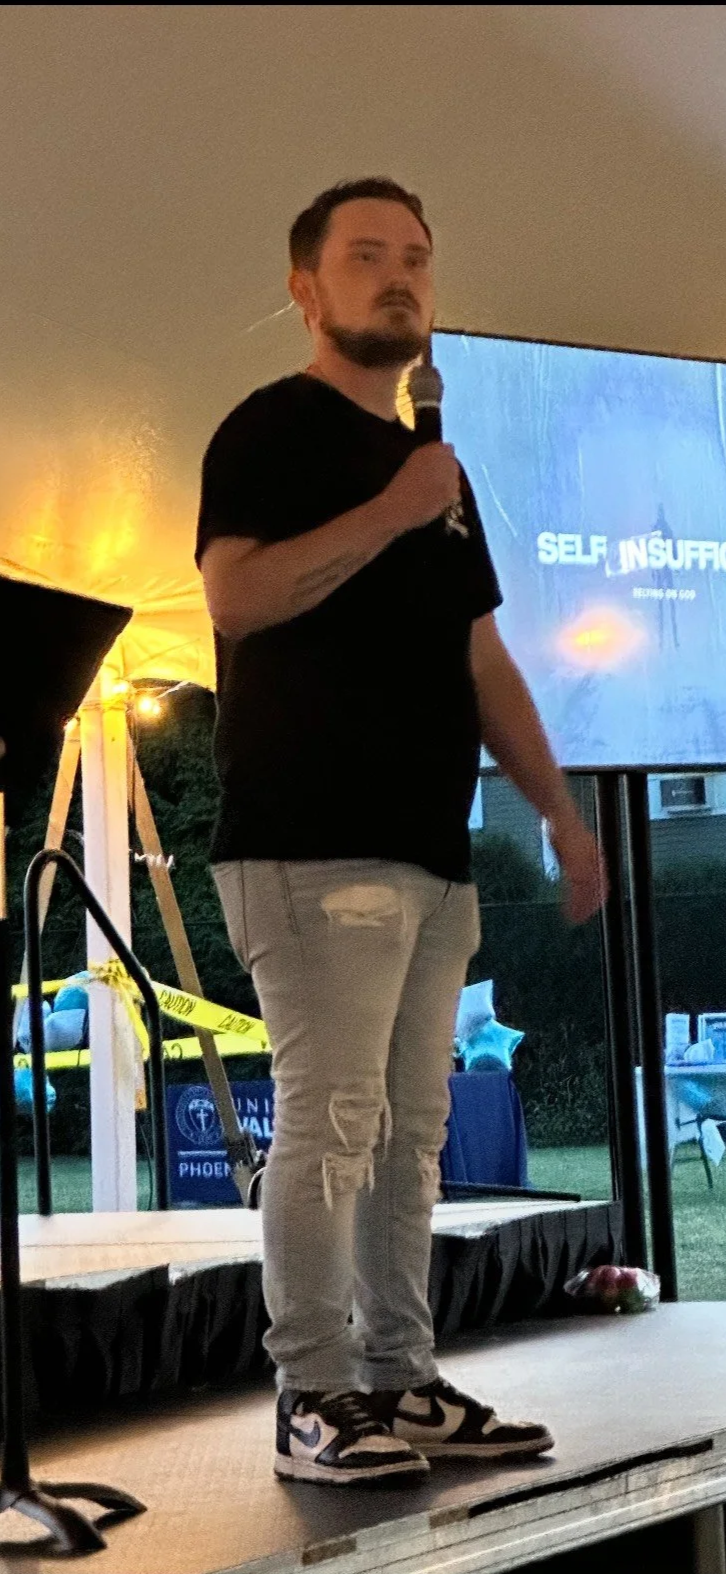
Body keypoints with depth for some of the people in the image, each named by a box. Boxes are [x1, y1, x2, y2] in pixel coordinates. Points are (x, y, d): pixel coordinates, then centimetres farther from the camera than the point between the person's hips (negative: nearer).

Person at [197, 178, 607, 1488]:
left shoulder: (437, 467, 24)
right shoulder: (272, 430, 1)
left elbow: (483, 660, 24)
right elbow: (234, 594, -16)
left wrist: (558, 807, 18)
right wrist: (392, 513, -17)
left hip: (431, 852, 8)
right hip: (315, 846, -8)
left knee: (410, 1131, 7)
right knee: (331, 1122, -11)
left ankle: (401, 1384, 11)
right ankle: (313, 1401, -6)